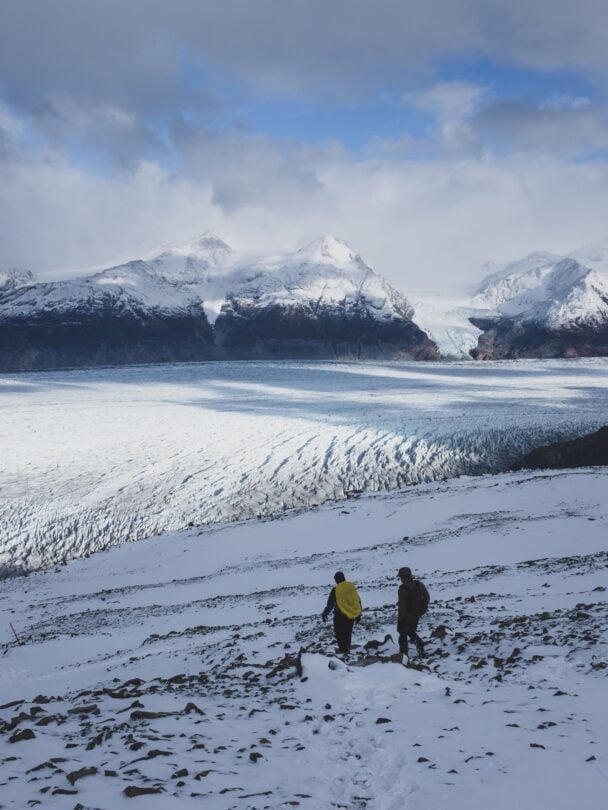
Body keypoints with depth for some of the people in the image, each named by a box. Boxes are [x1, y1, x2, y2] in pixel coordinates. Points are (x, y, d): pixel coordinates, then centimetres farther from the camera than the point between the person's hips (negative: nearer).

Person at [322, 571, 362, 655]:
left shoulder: (336, 590, -12)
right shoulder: (352, 587, 2)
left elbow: (330, 603, -8)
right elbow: (358, 601, 10)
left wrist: (324, 614, 6)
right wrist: (358, 614, 21)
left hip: (340, 616, -5)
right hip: (351, 615, 5)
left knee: (339, 633, 2)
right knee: (348, 633, 20)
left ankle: (344, 650, -11)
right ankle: (347, 648, 28)